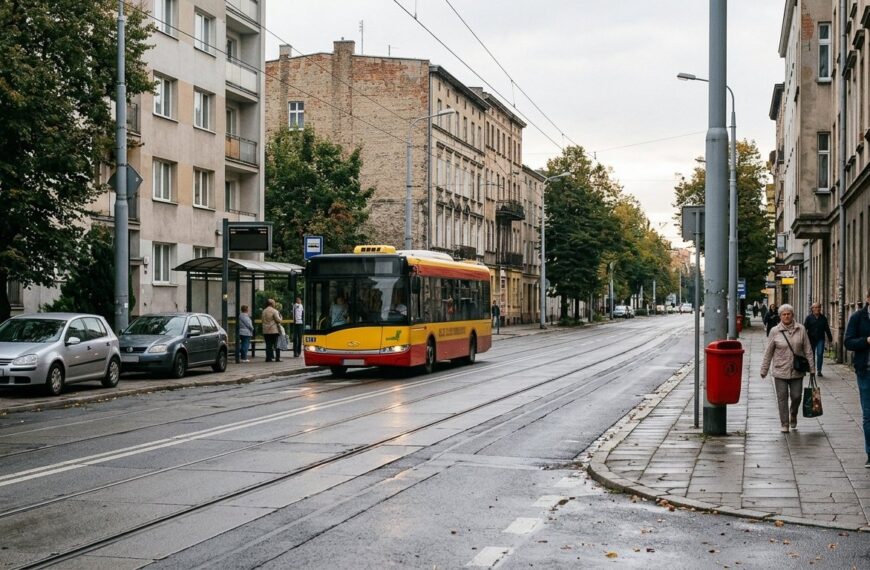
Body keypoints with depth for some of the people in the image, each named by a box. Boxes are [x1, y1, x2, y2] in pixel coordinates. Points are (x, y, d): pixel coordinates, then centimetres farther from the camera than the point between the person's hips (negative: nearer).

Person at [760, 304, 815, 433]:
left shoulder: (801, 330, 0)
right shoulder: (775, 331, -2)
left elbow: (808, 350, 4)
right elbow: (768, 352, 3)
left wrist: (811, 368, 2)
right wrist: (764, 370, 3)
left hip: (797, 371, 1)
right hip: (780, 371, -1)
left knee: (796, 397, 4)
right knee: (782, 398, 1)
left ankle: (793, 415, 34)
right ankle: (785, 424, 10)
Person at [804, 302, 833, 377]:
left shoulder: (823, 318, 7)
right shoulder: (809, 317, -1)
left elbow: (827, 329, 14)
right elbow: (805, 328, -4)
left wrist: (830, 338, 15)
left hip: (820, 339, 1)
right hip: (811, 339, -1)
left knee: (820, 354, -9)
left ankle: (819, 370, -2)